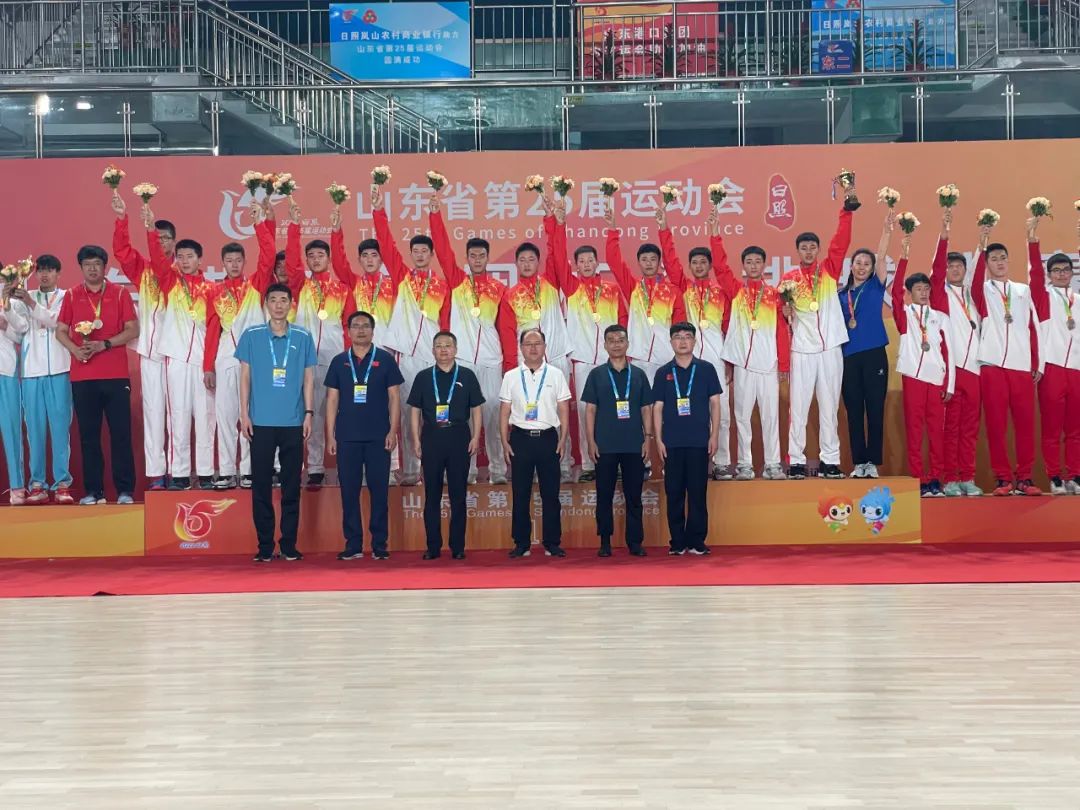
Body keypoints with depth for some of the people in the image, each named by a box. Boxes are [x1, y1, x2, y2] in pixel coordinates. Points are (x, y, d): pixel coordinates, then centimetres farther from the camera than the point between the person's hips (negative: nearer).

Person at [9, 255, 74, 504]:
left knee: (60, 426, -3)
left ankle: (62, 483, -1)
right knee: (35, 427, 1)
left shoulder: (66, 297, 9)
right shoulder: (25, 297, 15)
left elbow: (57, 321, -8)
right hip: (31, 370, 2)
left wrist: (31, 303, -21)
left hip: (58, 370, -2)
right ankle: (37, 484, 3)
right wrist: (9, 295, -21)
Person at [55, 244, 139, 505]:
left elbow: (133, 330, 0)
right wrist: (74, 349, -11)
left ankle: (125, 489, 3)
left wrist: (104, 344, -13)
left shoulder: (120, 293, 4)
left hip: (116, 375, -1)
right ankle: (92, 490, 8)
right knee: (88, 434, 3)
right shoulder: (71, 295, 8)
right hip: (82, 376, 2)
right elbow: (60, 331, 9)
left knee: (120, 432, -2)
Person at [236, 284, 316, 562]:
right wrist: (244, 413, -1)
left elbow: (308, 377, 7)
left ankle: (289, 544, 12)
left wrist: (309, 413, 0)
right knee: (261, 485, 2)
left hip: (293, 422, 0)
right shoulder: (251, 336, 4)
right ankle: (265, 545, 10)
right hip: (261, 422, 0)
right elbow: (245, 376, 5)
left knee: (291, 485, 4)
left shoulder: (303, 337, 5)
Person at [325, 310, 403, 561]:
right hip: (347, 437, 2)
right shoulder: (339, 361, 9)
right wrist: (330, 435, 3)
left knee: (379, 491, 1)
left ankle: (379, 545, 7)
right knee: (349, 491, 3)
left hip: (378, 437, -1)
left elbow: (394, 397, 3)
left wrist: (393, 431, -5)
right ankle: (353, 545, 9)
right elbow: (332, 400, 9)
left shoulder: (385, 359, 4)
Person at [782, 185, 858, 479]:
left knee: (829, 407, 6)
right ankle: (796, 461, 4)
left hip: (830, 349, 1)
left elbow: (841, 243, -4)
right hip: (801, 351, -1)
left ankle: (830, 461, 11)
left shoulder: (830, 271, 7)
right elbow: (781, 317, 3)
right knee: (799, 407, 0)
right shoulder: (788, 279, 4)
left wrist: (847, 210, -10)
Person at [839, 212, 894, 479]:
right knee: (854, 411, 3)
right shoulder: (841, 294, 12)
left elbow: (881, 258, -7)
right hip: (849, 356, 2)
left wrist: (887, 232, -19)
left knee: (875, 409, -1)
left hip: (874, 354, -2)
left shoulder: (876, 286, 7)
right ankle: (858, 462, 8)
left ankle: (872, 462, 3)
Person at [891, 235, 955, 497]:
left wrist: (950, 384, 2)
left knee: (937, 429, 2)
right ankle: (919, 479, 0)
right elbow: (895, 291, -11)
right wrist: (904, 256, -16)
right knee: (914, 429, -3)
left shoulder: (941, 318, 13)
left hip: (937, 378, 2)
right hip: (913, 376, -2)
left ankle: (936, 479, 7)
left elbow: (948, 352, 10)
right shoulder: (905, 314, 7)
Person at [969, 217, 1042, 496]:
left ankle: (1024, 478, 8)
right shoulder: (984, 289, 7)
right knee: (996, 423, -3)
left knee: (1025, 423, 1)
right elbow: (975, 285, -18)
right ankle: (1003, 478, 3)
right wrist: (981, 247, -28)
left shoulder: (1023, 290, 16)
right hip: (992, 365, -2)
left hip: (1022, 365, 2)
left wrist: (1037, 363, 8)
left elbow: (1033, 327, 14)